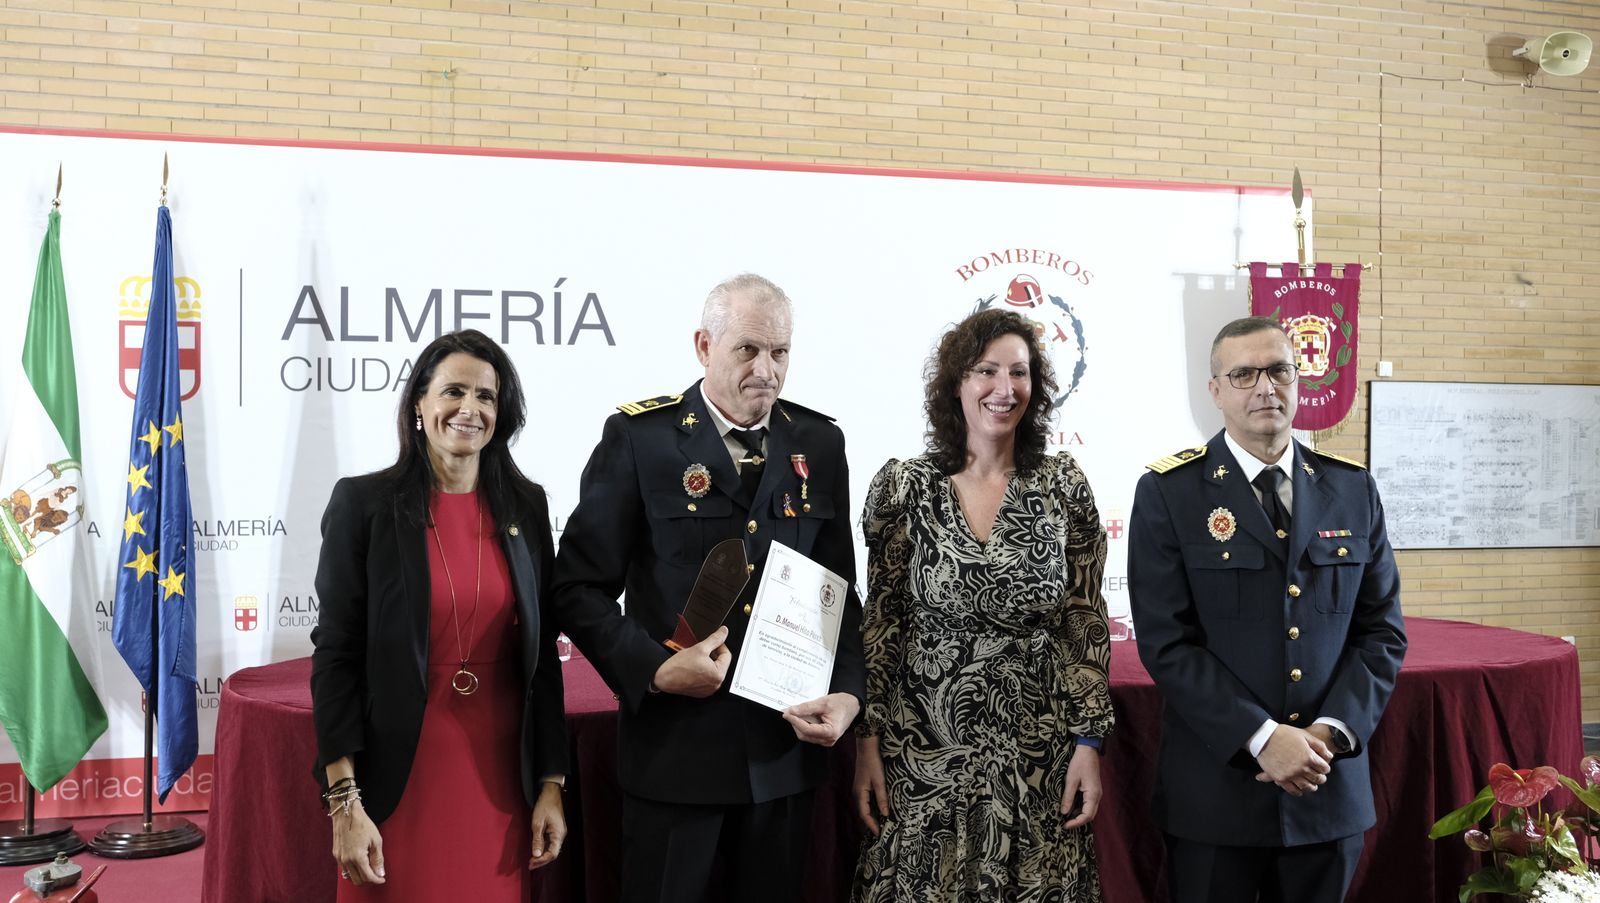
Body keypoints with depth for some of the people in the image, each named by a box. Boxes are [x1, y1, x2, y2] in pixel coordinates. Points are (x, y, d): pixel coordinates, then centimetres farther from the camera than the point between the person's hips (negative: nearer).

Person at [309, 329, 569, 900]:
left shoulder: (526, 506, 3)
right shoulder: (363, 502, -6)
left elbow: (543, 651, 6)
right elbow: (335, 653, -6)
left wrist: (551, 784, 4)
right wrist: (345, 801, -10)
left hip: (499, 777, 3)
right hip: (399, 782, -3)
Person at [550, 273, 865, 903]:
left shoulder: (819, 444, 6)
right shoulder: (639, 436, -5)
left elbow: (840, 587, 9)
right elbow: (580, 586, -5)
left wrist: (848, 692, -5)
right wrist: (652, 669, -18)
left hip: (787, 747, 3)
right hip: (674, 743, -3)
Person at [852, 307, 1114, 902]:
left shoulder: (1063, 485, -1)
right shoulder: (903, 486, -3)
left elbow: (1087, 625, 2)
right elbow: (879, 623, 2)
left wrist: (1089, 743, -2)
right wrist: (867, 742, -2)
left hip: (1038, 756, 1)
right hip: (923, 752, 0)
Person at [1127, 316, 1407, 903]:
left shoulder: (1353, 490, 6)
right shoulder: (1168, 493, -6)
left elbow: (1382, 630, 5)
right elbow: (1166, 641, -11)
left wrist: (1333, 731, -9)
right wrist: (1263, 738, -18)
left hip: (1330, 782, 3)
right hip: (1215, 785, -3)